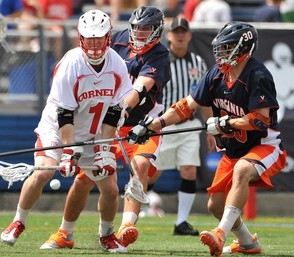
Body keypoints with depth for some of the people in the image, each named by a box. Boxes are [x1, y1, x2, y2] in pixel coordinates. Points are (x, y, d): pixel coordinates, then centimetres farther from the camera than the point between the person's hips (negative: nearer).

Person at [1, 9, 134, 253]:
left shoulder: (117, 66, -12)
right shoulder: (70, 64, -24)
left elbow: (113, 112, -6)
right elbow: (64, 115, -23)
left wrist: (105, 149, -12)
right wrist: (69, 151, -27)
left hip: (96, 135, 4)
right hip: (58, 129, -4)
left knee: (110, 189, -4)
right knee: (42, 174, -24)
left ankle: (107, 235, 22)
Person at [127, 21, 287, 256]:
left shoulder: (257, 75, -21)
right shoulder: (217, 74, 0)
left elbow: (261, 119, -26)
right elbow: (188, 106, 2)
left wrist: (224, 123, -22)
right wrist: (153, 125, -6)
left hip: (265, 146, -8)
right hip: (234, 150, 8)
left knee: (242, 170, -39)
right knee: (216, 205, 8)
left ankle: (222, 234, -45)